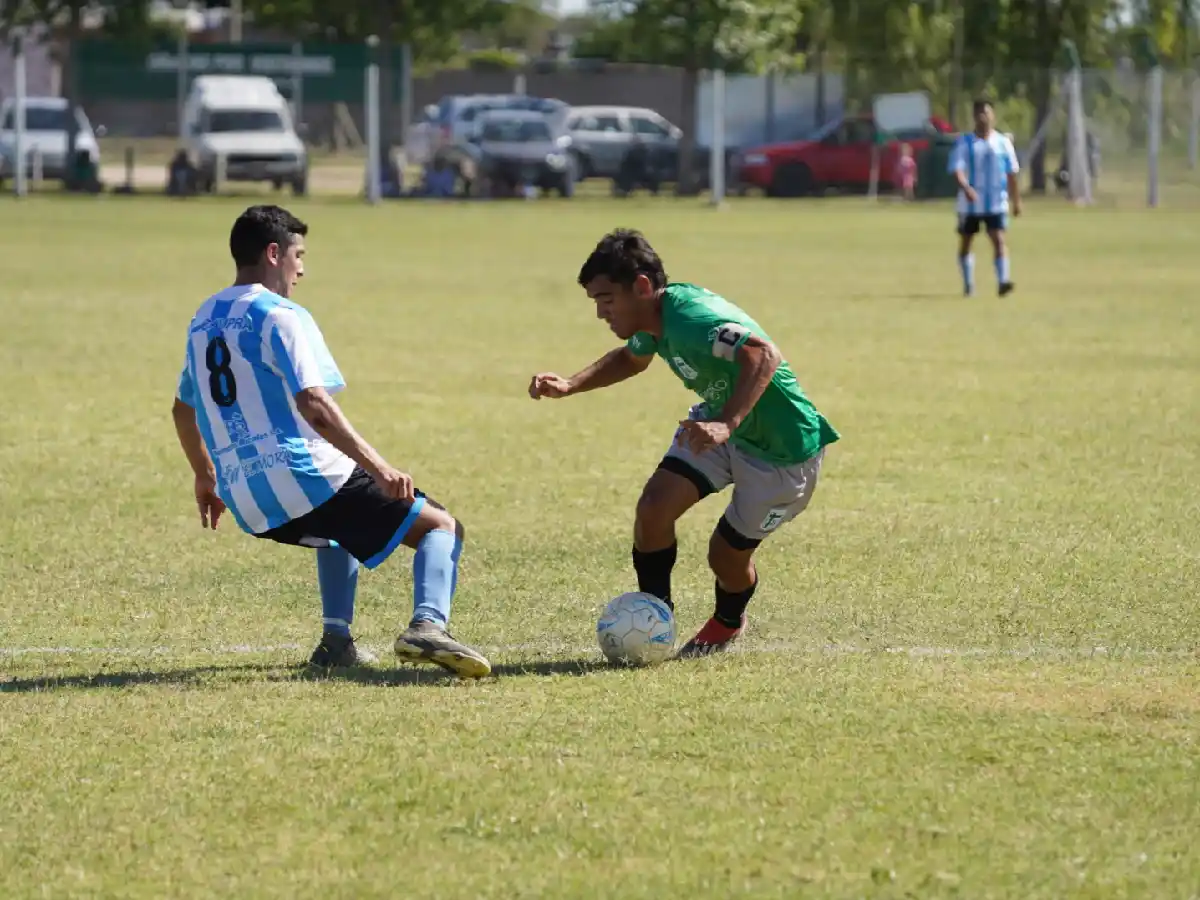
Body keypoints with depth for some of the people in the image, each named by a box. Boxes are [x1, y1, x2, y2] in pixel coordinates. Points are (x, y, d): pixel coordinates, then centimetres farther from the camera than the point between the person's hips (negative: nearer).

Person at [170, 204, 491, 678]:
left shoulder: (204, 319, 16)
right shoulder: (280, 316, -9)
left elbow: (183, 409, 28)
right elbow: (313, 404, -22)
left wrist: (206, 479, 41)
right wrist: (379, 468, -24)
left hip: (248, 505, 8)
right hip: (306, 480, -8)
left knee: (338, 526, 39)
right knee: (442, 527, -1)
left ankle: (336, 639, 24)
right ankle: (428, 626, -28)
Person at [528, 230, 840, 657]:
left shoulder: (692, 319, -35)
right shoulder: (656, 318, -5)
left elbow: (764, 355, -51)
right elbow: (631, 359, 20)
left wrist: (727, 424, -61)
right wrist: (570, 386, 5)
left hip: (784, 449, -8)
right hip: (722, 426, 8)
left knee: (727, 554, 3)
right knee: (654, 508, -11)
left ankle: (728, 623, 37)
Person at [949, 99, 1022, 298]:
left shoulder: (1003, 142, 4)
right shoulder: (964, 143, -3)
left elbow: (1011, 173, 11)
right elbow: (957, 169, -15)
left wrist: (1016, 200, 12)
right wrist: (966, 188, -33)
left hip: (996, 204, 0)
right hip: (970, 204, 0)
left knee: (999, 240, -15)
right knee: (966, 243, 10)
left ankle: (1003, 282, -22)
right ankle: (968, 285, 25)